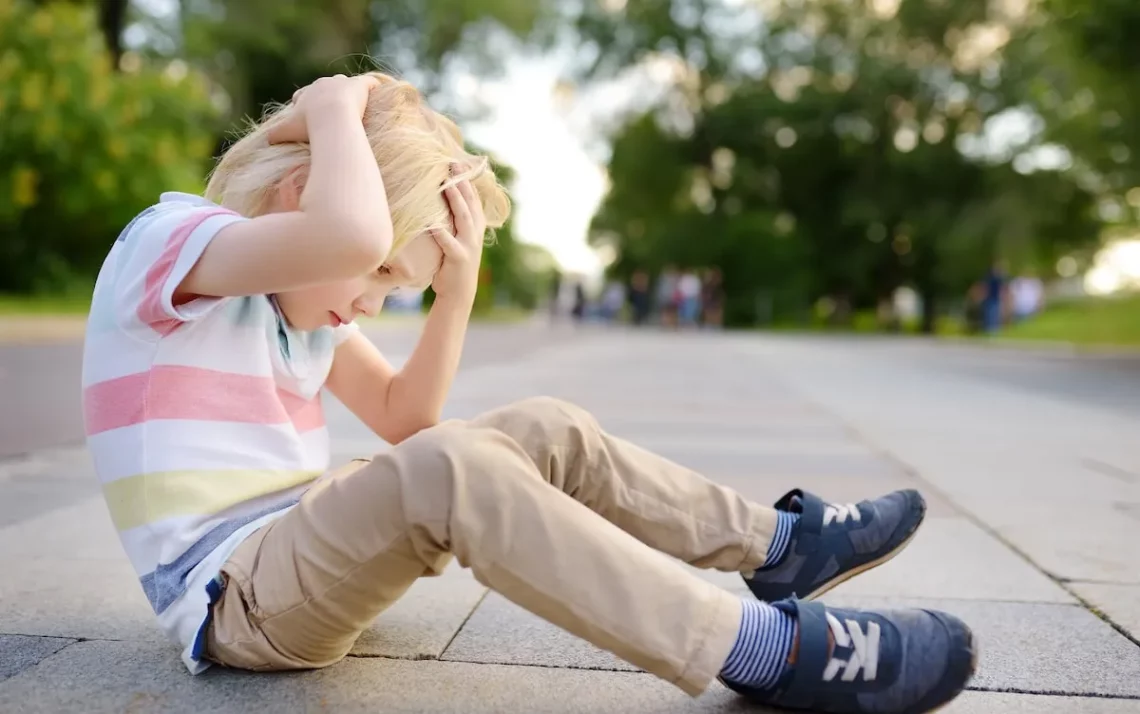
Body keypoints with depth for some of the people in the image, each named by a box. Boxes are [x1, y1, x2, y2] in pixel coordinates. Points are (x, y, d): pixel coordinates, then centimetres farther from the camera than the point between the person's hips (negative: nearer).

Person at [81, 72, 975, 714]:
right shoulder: (165, 237, -15)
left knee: (548, 431, -1)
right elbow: (352, 234, -37)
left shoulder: (298, 288, 12)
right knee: (448, 470, -35)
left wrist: (459, 286, -3)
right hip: (231, 595, -8)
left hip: (308, 550, 9)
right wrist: (335, 108, -19)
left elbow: (404, 416, 9)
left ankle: (781, 543, 7)